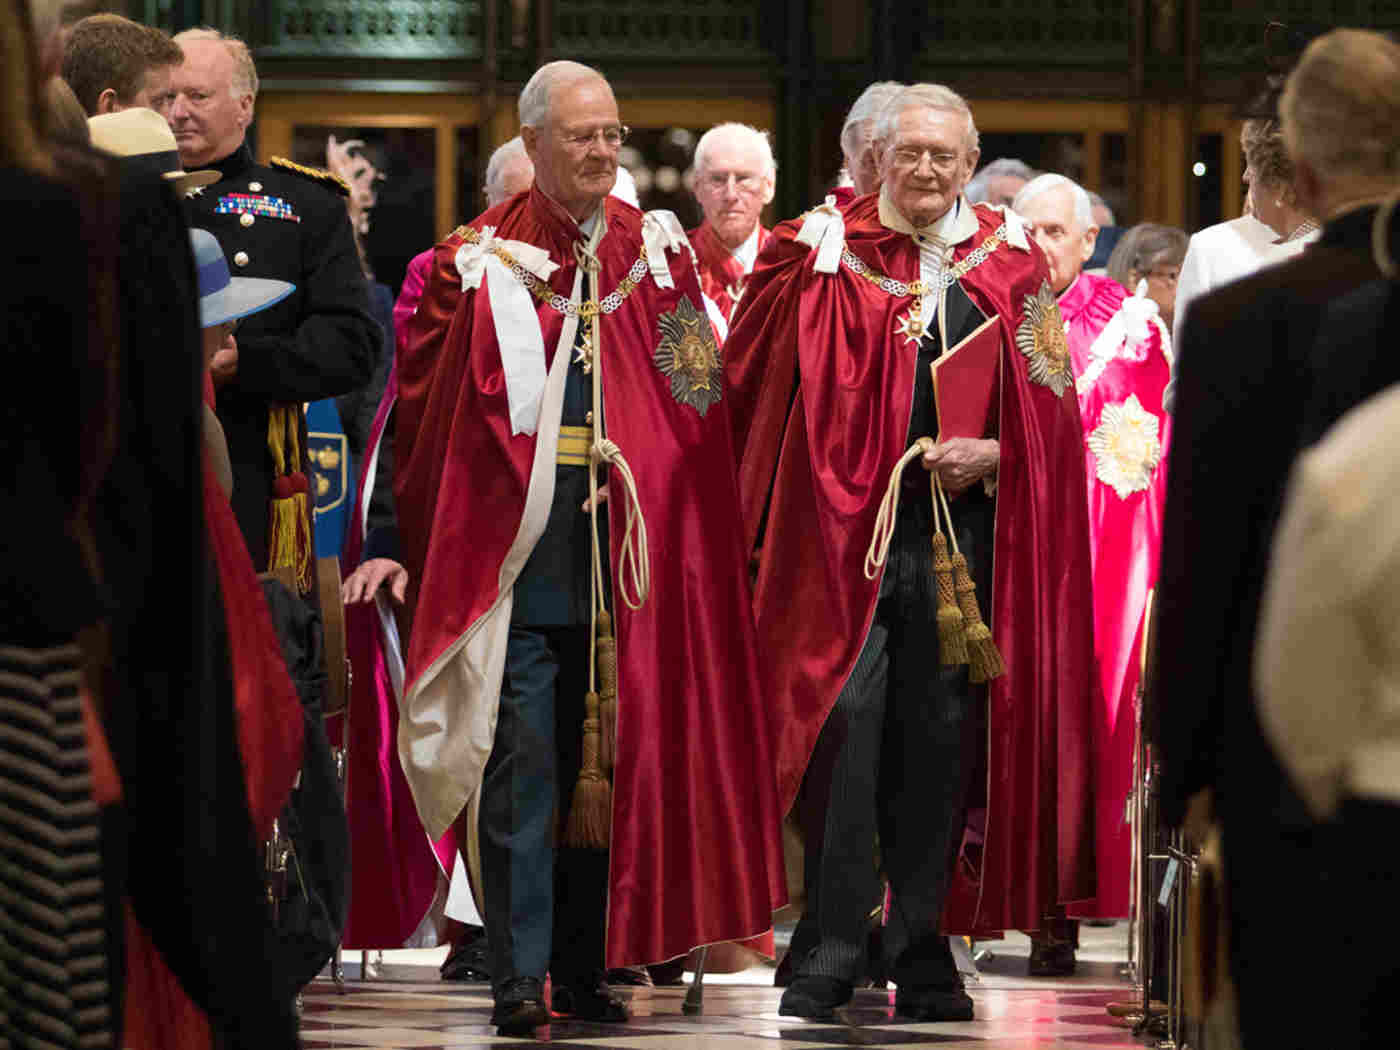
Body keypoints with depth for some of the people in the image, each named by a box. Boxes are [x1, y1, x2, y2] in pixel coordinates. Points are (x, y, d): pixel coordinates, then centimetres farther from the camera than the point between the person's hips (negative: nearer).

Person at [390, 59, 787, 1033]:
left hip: (626, 549, 3)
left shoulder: (656, 256, 10)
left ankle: (583, 964, 15)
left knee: (605, 762, 6)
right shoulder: (479, 264, 2)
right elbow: (426, 407, 3)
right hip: (514, 551, -3)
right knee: (522, 761, -7)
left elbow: (700, 408, 11)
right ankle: (520, 976, -6)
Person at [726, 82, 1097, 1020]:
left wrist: (988, 456, -6)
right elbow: (756, 385, 8)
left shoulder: (1010, 266, 9)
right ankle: (834, 948, -7)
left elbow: (1052, 413, 8)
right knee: (844, 719, -11)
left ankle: (923, 950, 12)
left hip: (963, 528, 2)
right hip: (845, 525, -2)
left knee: (938, 734, 4)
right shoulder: (829, 256, 5)